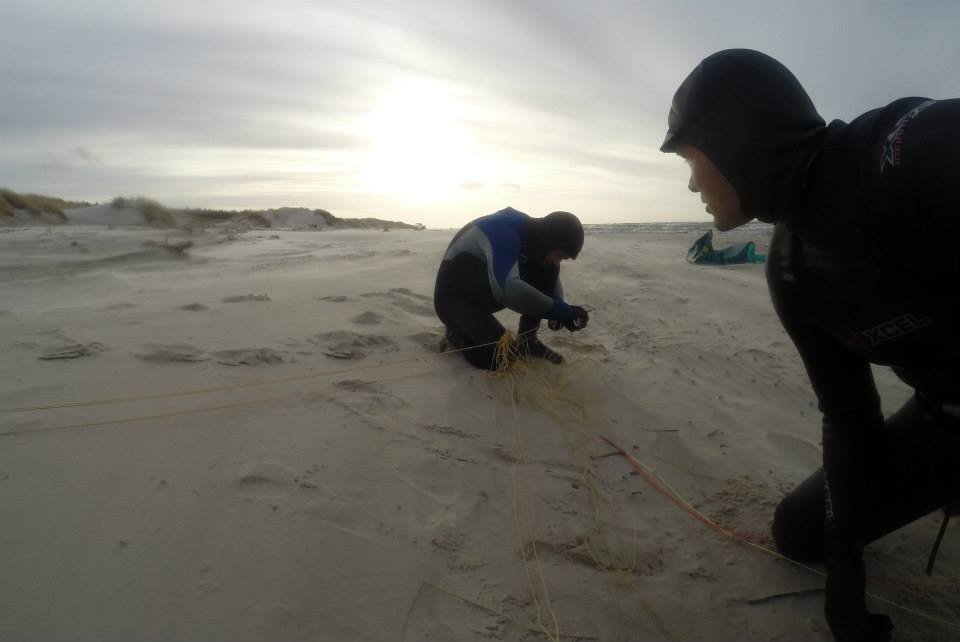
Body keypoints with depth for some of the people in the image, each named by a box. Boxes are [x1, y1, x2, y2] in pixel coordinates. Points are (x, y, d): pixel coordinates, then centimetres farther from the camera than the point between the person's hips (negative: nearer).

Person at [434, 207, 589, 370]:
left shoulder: (534, 235, -4)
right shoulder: (504, 231, -31)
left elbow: (551, 277, 11)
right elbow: (507, 289, -45)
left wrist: (559, 310, -11)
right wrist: (563, 310, -39)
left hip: (489, 292, 8)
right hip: (453, 296, -8)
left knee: (546, 271, -9)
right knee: (499, 358, -23)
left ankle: (527, 340, 2)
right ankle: (457, 331, 5)